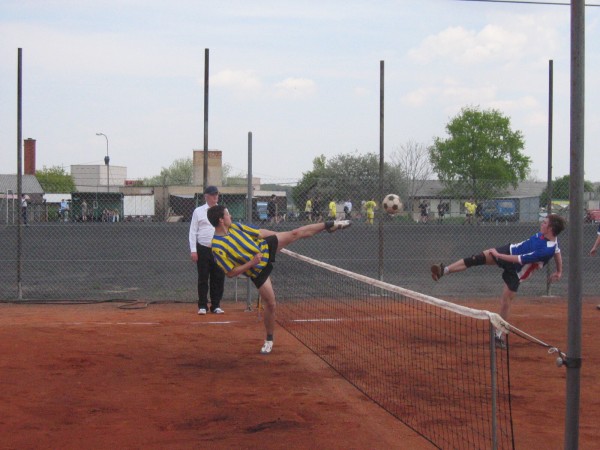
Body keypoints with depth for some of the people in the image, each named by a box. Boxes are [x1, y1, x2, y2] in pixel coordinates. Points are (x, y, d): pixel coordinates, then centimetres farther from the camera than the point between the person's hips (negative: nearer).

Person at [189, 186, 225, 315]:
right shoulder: (198, 211, 2)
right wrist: (193, 250, -7)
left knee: (219, 278, 3)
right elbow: (193, 232, 1)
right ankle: (202, 306, 8)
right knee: (203, 278, 1)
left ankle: (216, 305, 13)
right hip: (203, 249, -2)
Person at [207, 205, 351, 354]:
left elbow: (260, 232, 3)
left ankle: (328, 225, 19)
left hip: (265, 248, 5)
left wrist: (282, 237, 8)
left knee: (296, 233, -2)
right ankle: (269, 339, 20)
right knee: (270, 303, -2)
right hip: (258, 271, -5)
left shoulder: (234, 227, -9)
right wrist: (251, 263, -30)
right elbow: (231, 273, -25)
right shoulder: (217, 247, -28)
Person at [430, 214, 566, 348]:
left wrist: (498, 255, -21)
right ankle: (445, 270, -7)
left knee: (505, 302, -5)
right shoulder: (547, 234, -11)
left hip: (516, 272, -6)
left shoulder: (546, 250, -36)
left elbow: (520, 260, -31)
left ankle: (499, 335, 14)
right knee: (477, 259, -9)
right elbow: (557, 252, 9)